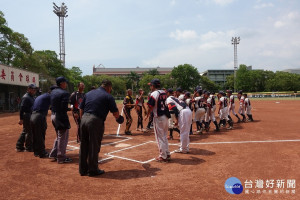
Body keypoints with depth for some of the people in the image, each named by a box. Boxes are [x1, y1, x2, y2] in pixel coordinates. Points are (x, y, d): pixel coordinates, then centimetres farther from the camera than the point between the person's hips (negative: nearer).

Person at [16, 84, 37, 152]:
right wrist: (21, 119, -24)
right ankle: (28, 147, 9)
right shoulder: (26, 97, -14)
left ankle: (19, 146, 23)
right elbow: (22, 108, -20)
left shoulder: (32, 97, 16)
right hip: (27, 116, -10)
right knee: (29, 132, -2)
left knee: (25, 131, 15)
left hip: (30, 117, 10)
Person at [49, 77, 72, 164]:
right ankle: (61, 158, 8)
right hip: (61, 117, -9)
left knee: (59, 136, 23)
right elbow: (64, 108, -22)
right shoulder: (65, 93, -16)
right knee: (63, 137, 1)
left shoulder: (53, 92, 10)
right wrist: (70, 108, -6)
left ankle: (53, 154, 28)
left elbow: (52, 104, 14)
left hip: (53, 115, 9)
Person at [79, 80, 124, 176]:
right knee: (94, 146, 5)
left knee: (83, 145, 15)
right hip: (96, 121, -6)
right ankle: (93, 170, 15)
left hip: (84, 119, 7)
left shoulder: (88, 93, 17)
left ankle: (83, 169, 26)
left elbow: (81, 109, 16)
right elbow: (115, 112, -1)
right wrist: (118, 118, 20)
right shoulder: (108, 96, -1)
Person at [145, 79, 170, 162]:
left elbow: (150, 107, -14)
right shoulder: (164, 93, 10)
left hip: (158, 117, -8)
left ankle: (163, 156, 9)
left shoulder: (154, 94, -14)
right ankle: (167, 154, 24)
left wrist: (147, 115, 0)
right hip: (165, 116, 8)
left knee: (160, 137, 2)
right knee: (164, 137, 18)